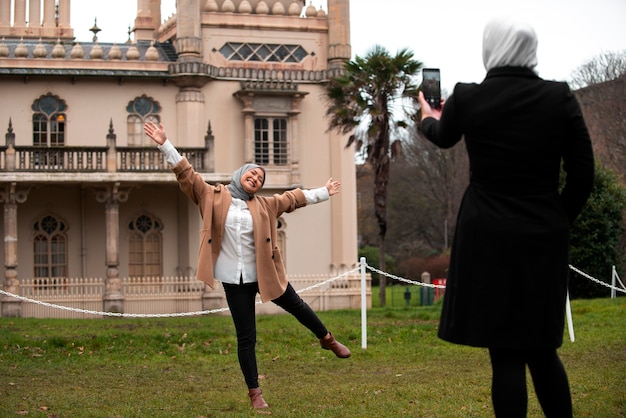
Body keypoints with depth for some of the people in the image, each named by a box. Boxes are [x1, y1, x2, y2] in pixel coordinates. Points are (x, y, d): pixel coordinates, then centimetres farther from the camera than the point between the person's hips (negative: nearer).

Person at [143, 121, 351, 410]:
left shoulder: (264, 204, 5)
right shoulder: (214, 197, -2)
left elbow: (294, 198, 17)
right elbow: (186, 174, -6)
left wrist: (323, 193, 22)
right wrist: (165, 145, -13)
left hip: (265, 273, 2)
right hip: (235, 278, -2)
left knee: (296, 306, 21)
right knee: (246, 337, 3)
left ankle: (327, 339, 50)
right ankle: (254, 393, 14)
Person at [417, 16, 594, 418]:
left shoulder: (467, 97, -5)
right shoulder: (561, 97, -4)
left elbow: (443, 137, 18)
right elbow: (583, 176, -2)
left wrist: (428, 117, 42)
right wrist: (557, 221, 14)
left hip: (488, 238, -2)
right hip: (544, 238, 2)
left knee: (506, 352, 1)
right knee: (541, 347, 16)